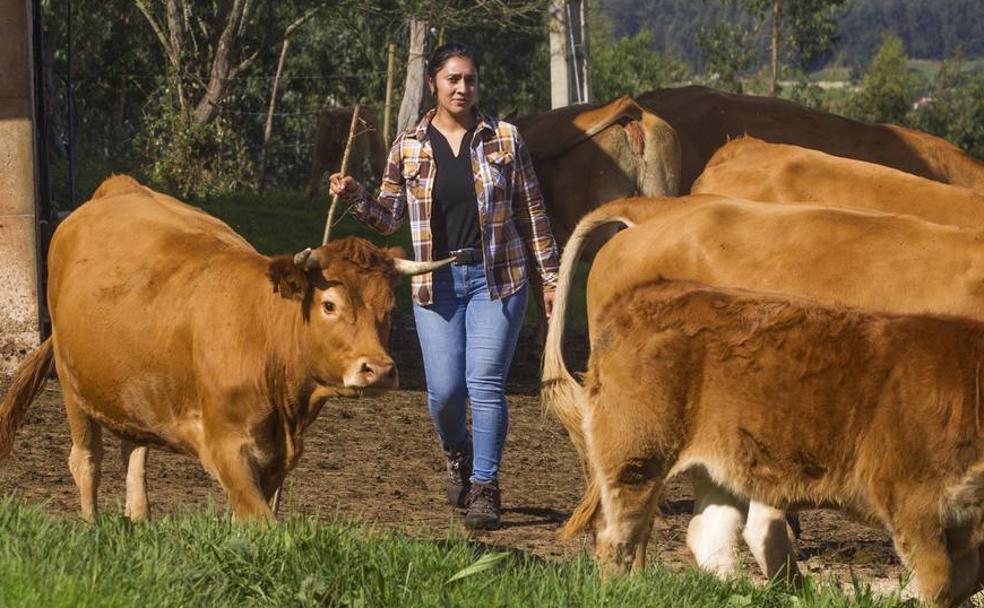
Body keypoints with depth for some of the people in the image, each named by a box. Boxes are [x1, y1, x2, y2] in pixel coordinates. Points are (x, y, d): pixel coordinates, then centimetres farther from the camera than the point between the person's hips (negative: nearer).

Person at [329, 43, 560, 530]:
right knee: (445, 389, -3)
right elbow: (389, 219, 9)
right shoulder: (409, 147, 4)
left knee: (485, 383, -9)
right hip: (437, 283, 1)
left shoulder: (504, 139, 2)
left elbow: (531, 212, 6)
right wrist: (356, 197, -11)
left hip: (497, 278, -1)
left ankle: (484, 489, -1)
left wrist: (550, 275, 5)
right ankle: (458, 457, 29)